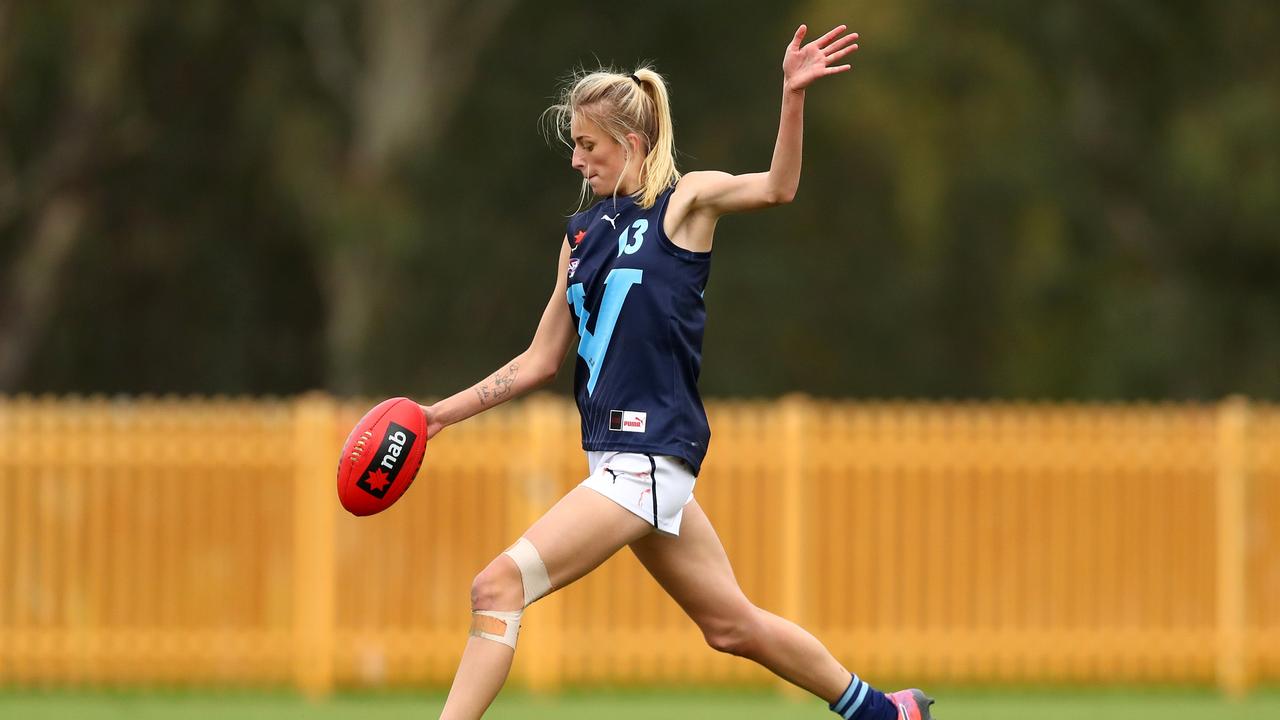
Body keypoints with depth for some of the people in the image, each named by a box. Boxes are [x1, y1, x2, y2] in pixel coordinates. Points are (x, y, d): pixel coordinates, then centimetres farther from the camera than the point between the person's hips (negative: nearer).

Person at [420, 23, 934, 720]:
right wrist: (444, 413, 15)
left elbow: (777, 187, -20)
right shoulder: (582, 233, 16)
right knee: (731, 623, 14)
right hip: (615, 450, 8)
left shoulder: (685, 199, -2)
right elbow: (542, 359, 21)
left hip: (652, 455, -8)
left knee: (498, 586, -17)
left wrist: (793, 95, -34)